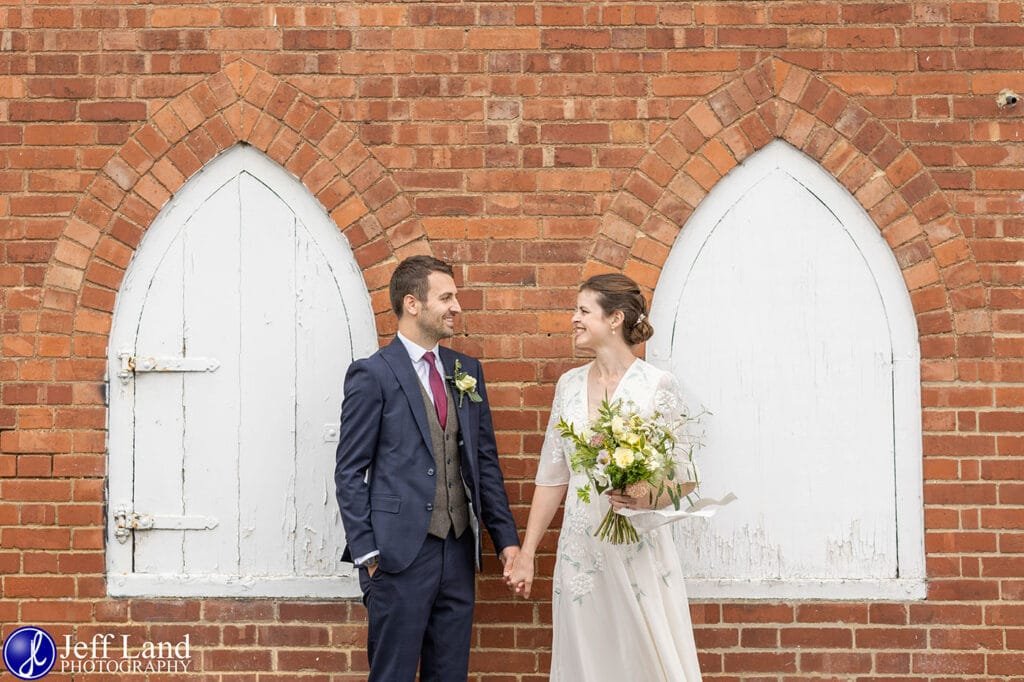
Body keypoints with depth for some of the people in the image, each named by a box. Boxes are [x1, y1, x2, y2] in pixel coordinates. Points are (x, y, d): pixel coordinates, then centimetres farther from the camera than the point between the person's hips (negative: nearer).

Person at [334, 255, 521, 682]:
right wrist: (366, 555, -11)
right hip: (401, 553, -6)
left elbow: (485, 460, 14)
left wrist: (506, 537, 8)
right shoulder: (372, 375, -7)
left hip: (459, 551, 6)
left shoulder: (467, 371, 11)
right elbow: (349, 473, -7)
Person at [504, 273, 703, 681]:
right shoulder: (569, 385, 7)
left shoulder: (657, 385, -7)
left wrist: (648, 499, -23)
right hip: (580, 550, 4)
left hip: (639, 547, -4)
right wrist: (526, 554, 9)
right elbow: (552, 477, 11)